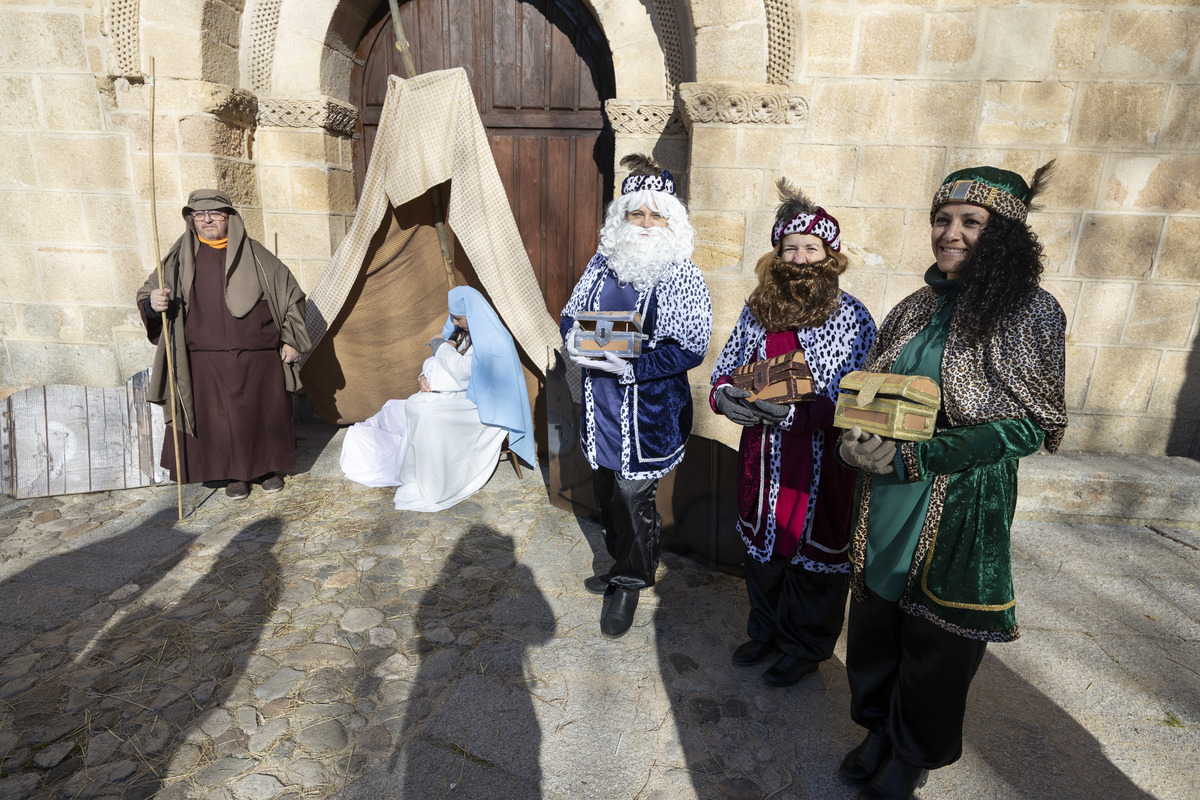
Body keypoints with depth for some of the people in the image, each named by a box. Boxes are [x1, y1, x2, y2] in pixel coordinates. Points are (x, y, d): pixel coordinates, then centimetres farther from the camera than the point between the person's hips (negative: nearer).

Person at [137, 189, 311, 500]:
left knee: (265, 412, 7)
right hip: (206, 360, 0)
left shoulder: (254, 254, 5)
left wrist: (291, 338, 4)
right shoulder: (180, 258, 6)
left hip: (258, 357, 0)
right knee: (219, 417, 4)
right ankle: (235, 474, 22)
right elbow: (147, 293, 10)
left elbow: (291, 293, 10)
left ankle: (268, 467, 27)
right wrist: (153, 303, -16)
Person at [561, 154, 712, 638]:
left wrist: (630, 364, -26)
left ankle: (630, 583, 28)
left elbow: (690, 349, -17)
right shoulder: (603, 262, 5)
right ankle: (622, 566, 43)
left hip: (650, 409, -6)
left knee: (634, 494, 3)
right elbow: (571, 314, 12)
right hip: (601, 402, 6)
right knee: (605, 488, 18)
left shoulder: (682, 276, -11)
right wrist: (577, 341, -11)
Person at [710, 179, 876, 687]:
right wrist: (725, 396, -12)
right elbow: (725, 369, 10)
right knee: (761, 544, 20)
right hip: (761, 455, 5)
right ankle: (767, 630, 44)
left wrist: (797, 412, -29)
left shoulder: (852, 319, -10)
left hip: (821, 461, -4)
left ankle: (805, 647, 36)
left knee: (812, 552, 11)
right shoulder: (756, 310, 3)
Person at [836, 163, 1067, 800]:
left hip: (964, 507, -4)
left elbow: (1028, 424, -14)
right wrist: (856, 441, -11)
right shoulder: (918, 307, 5)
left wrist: (911, 458, -22)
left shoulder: (1027, 312, -11)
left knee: (936, 636, 12)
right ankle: (879, 725, 44)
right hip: (885, 501, 5)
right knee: (875, 616, 17)